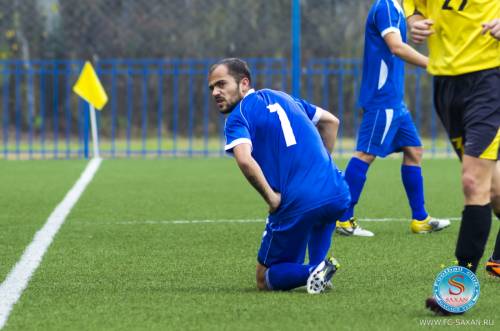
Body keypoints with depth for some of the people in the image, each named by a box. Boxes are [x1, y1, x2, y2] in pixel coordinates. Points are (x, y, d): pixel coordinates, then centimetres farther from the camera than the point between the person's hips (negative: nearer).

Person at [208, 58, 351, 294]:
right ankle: (317, 263, 19)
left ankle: (312, 272, -16)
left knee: (265, 280, 13)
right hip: (338, 194, 6)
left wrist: (271, 197, -9)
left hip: (297, 206, -6)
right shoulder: (283, 98, 22)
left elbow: (244, 160, -20)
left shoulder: (237, 118, 0)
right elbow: (331, 121, 31)